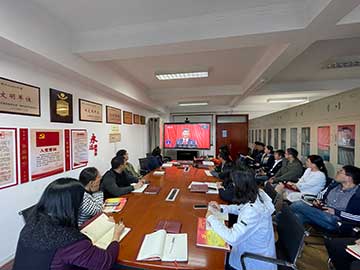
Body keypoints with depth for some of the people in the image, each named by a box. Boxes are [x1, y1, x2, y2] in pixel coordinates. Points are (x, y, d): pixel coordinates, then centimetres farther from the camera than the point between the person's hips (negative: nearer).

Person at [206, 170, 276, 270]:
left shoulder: (253, 211, -40)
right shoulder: (257, 195, -13)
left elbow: (232, 239, -38)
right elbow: (241, 208, 7)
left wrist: (211, 218, -27)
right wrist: (222, 208, -4)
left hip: (256, 262, -6)